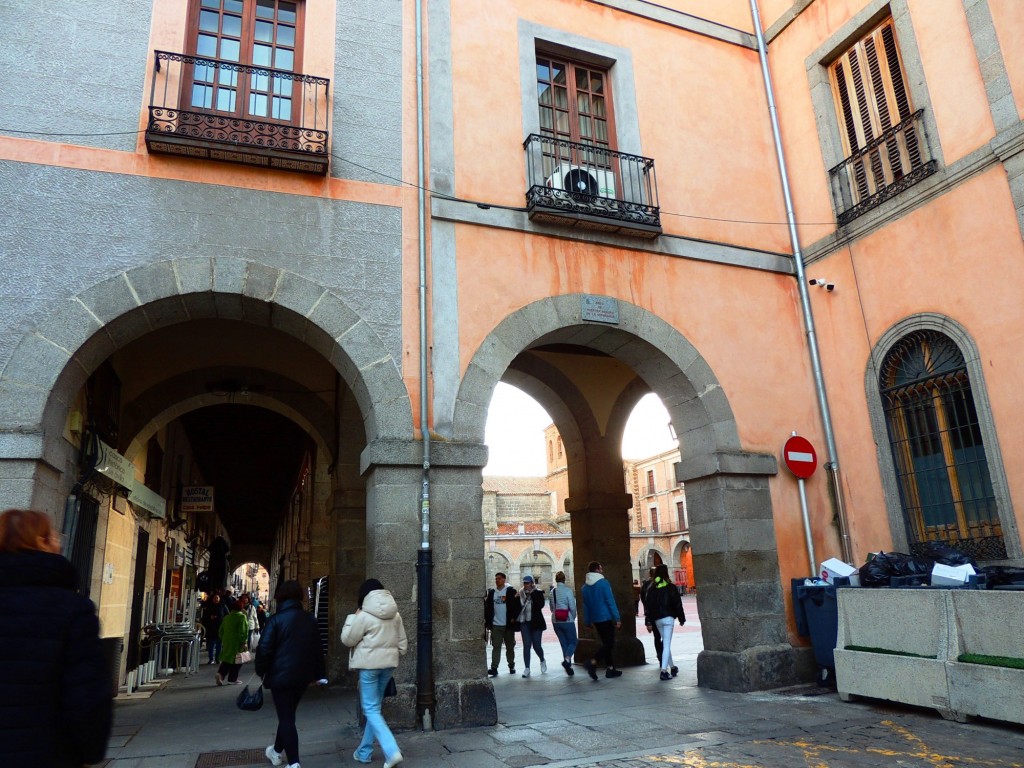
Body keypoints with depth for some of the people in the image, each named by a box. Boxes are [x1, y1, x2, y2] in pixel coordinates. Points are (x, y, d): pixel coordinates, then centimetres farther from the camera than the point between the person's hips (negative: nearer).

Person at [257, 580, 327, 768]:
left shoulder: (276, 619, -11)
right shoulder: (310, 620, 7)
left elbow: (264, 648, -14)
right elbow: (317, 648, 11)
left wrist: (261, 671, 2)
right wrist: (318, 673, 17)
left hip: (281, 675, -6)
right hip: (303, 676, 6)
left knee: (286, 718, 1)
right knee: (288, 714, 22)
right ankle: (277, 751, 39)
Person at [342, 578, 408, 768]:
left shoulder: (364, 615, -15)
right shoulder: (395, 615, 5)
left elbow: (347, 639, -5)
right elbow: (403, 642, 9)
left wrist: (353, 617, 3)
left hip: (369, 664, -6)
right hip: (389, 663, 7)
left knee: (371, 709, 0)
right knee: (374, 707, 18)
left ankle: (392, 751, -12)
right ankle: (364, 751, 27)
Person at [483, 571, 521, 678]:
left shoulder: (511, 591, -3)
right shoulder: (491, 593, 7)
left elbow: (517, 606, -5)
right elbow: (488, 608, 7)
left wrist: (514, 618, -12)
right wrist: (487, 623, 2)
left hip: (508, 625, -2)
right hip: (495, 625, 2)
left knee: (510, 647, 11)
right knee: (496, 647, -4)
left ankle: (511, 666, 25)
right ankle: (494, 668, -6)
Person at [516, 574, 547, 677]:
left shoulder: (538, 593, -1)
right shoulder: (521, 593, 6)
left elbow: (541, 605, -16)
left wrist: (532, 594, -17)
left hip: (536, 622, -2)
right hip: (524, 622, 2)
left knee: (536, 645, 0)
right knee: (526, 645, -3)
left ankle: (542, 661, 30)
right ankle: (527, 668, 3)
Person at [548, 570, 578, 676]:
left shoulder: (551, 592, 6)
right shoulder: (567, 590, -11)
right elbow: (572, 607, -11)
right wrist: (573, 618, 4)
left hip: (556, 621, 5)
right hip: (567, 621, -5)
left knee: (564, 643, 13)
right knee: (572, 642, 7)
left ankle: (568, 667, 13)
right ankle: (567, 659, -18)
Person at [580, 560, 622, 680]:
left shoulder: (585, 586, 7)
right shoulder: (603, 583, -12)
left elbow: (585, 605, 12)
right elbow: (610, 601, -14)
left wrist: (588, 621, 18)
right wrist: (617, 618, -12)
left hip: (595, 620, 7)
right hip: (606, 618, -7)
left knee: (606, 643, 16)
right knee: (609, 644, -4)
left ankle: (610, 668, 17)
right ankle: (593, 662, -21)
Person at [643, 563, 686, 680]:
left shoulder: (651, 589, 4)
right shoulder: (671, 587, -5)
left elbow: (647, 605, 2)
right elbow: (677, 603, -4)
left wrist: (648, 621, 5)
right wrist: (681, 618, 5)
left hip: (657, 619, 4)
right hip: (668, 618, -4)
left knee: (665, 643, 18)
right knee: (667, 644, -6)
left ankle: (672, 667, 28)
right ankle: (664, 670, -16)